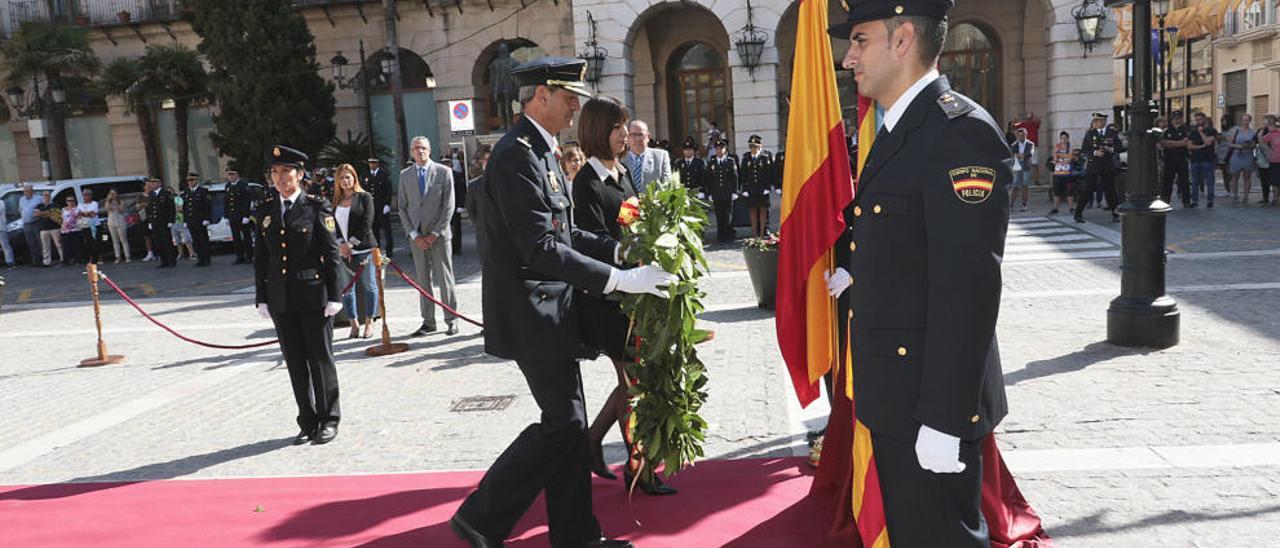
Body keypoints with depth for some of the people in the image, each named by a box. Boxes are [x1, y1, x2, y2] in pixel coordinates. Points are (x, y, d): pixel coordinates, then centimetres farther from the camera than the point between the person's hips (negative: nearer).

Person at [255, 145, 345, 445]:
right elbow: (260, 258, 12)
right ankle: (308, 423, 19)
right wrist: (261, 298, 8)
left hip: (313, 296, -4)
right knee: (295, 362, 9)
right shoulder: (265, 212, 10)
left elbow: (332, 254, -5)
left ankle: (329, 420, 15)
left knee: (320, 358, 3)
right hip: (280, 299, 4)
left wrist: (334, 296, -10)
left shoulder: (317, 208, -3)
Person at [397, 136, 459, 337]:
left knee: (445, 279, 0)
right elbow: (402, 207, 8)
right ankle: (428, 321, 12)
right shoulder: (405, 175, 8)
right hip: (417, 236, 3)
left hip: (439, 235, -3)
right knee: (423, 281, 6)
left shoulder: (444, 172, 0)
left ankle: (451, 319, 9)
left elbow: (449, 206, -4)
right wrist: (414, 234, -3)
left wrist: (435, 233, -9)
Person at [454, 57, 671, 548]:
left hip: (551, 309, 10)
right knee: (562, 422, -3)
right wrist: (619, 280, -24)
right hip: (533, 314, -10)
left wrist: (620, 249, 5)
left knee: (569, 423, 13)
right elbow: (541, 249, -24)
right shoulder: (517, 155, -18)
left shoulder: (541, 150, 13)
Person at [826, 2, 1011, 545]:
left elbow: (967, 287, -24)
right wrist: (852, 266, 8)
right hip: (892, 394, 9)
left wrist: (943, 419, -24)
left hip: (930, 398, -9)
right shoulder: (897, 130, 11)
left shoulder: (960, 132, -19)